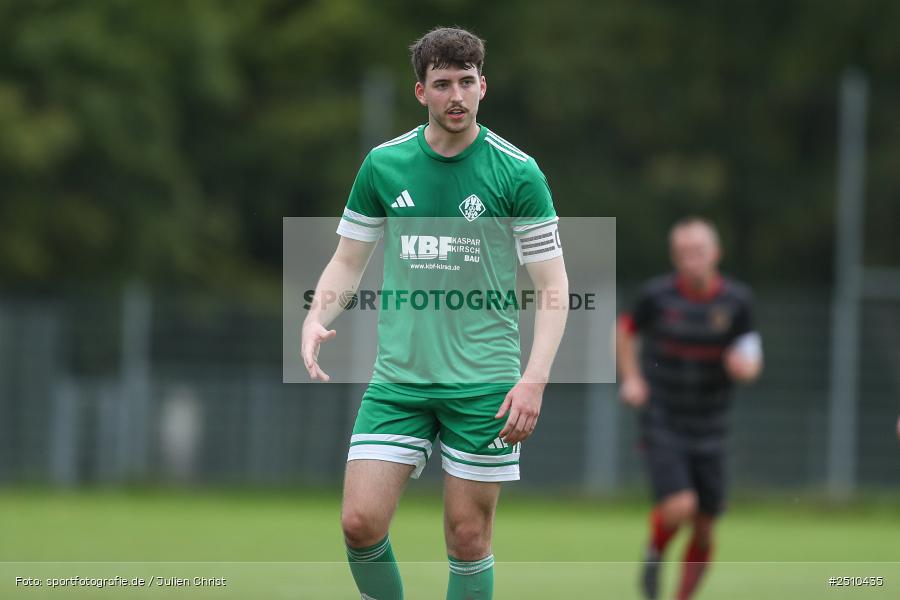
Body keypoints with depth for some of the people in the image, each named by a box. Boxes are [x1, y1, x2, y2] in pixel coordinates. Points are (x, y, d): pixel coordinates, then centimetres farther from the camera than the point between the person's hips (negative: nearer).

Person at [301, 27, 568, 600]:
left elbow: (553, 283, -4)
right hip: (398, 378, 2)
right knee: (361, 521, -8)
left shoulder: (517, 172, -5)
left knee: (469, 537, 1)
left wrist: (535, 379, -15)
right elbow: (348, 261, 13)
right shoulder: (384, 165, 4)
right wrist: (316, 321, -7)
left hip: (483, 382, -2)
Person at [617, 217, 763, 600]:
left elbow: (750, 366, -1)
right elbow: (625, 331, 11)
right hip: (662, 427, -3)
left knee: (704, 531, 5)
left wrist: (745, 366, -25)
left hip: (709, 434, 3)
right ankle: (655, 553, 11)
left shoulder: (737, 300, -4)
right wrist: (631, 378, -3)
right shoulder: (657, 295, -8)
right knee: (680, 507, -22)